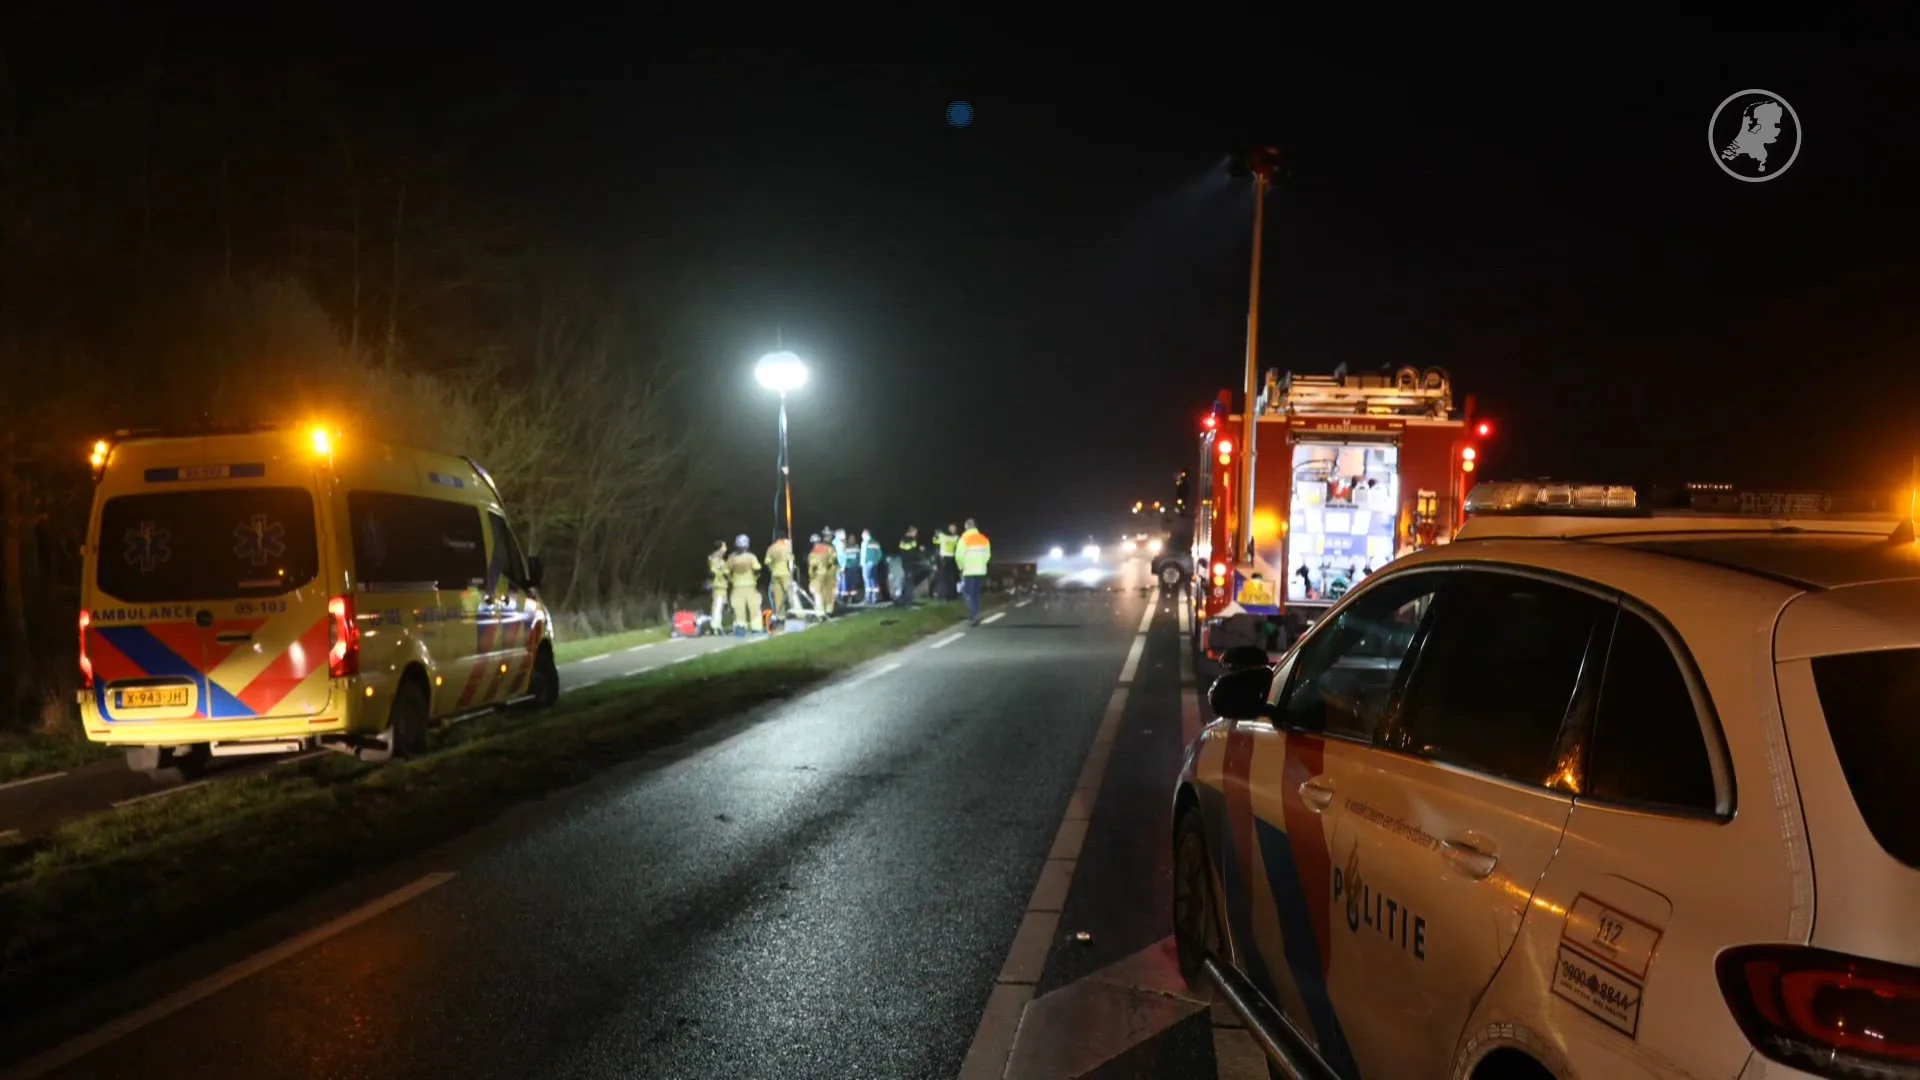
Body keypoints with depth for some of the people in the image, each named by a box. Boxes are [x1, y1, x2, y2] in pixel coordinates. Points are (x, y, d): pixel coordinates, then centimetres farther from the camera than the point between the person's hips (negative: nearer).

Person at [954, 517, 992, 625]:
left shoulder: (965, 538, -10)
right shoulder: (984, 538, 6)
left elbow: (959, 555, -13)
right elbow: (988, 555, 9)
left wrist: (962, 567, 3)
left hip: (969, 571, -5)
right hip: (981, 571, 5)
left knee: (967, 593, 0)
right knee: (975, 594, 15)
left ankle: (974, 614, -18)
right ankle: (974, 616, 17)